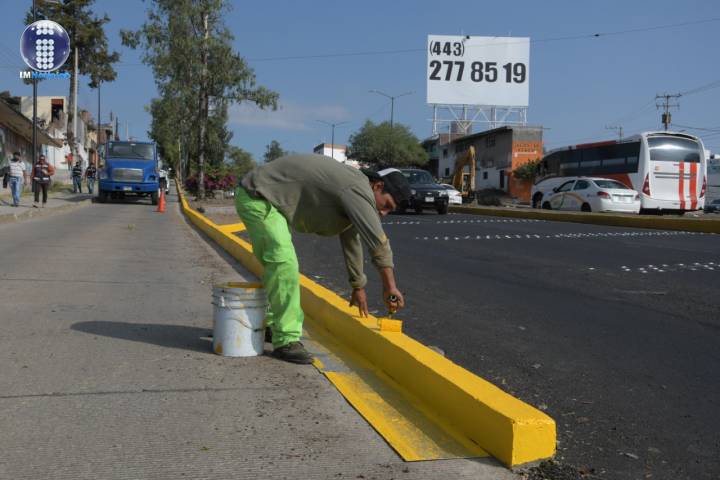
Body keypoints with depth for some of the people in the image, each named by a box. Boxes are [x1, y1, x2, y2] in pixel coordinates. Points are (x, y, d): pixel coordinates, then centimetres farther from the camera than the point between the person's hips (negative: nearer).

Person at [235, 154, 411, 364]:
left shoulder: (353, 192, 10)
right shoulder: (358, 189, -21)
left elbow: (351, 241, 20)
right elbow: (378, 242, -27)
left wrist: (358, 288, 26)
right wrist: (390, 287, -21)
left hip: (267, 199, 11)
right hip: (257, 197, -11)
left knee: (276, 265, 21)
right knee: (284, 263, -20)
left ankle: (275, 324, 36)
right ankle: (286, 341, -16)